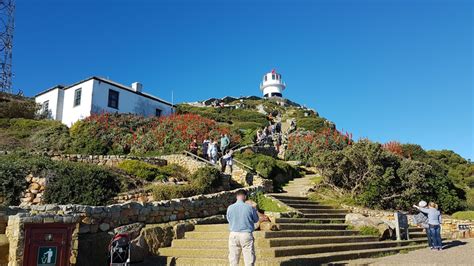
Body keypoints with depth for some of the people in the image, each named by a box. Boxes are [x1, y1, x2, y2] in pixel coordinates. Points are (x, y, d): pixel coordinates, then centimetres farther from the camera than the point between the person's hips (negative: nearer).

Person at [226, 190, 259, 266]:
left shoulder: (230, 208, -6)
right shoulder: (249, 208, -11)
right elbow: (256, 220, 5)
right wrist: (255, 210, 20)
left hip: (234, 234, 2)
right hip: (246, 234, -2)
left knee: (233, 259, 13)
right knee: (249, 258, 8)